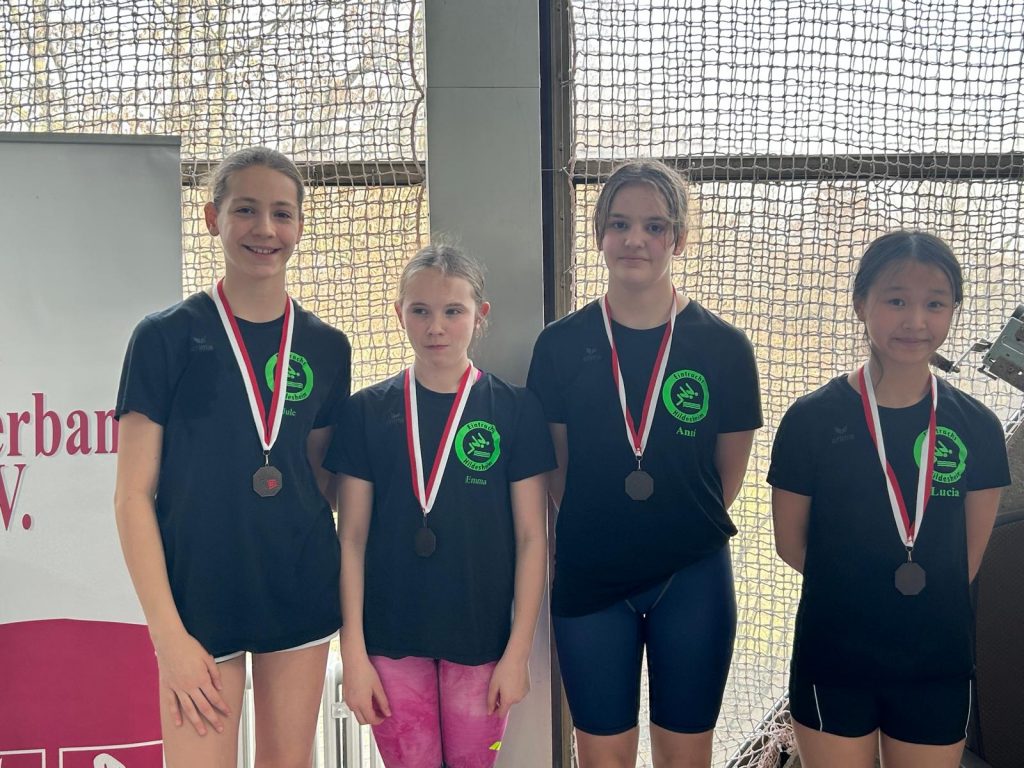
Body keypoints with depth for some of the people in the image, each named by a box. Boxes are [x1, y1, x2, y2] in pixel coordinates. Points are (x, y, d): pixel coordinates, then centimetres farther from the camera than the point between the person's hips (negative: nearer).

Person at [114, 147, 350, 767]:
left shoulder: (327, 348, 3)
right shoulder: (167, 336, -7)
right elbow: (134, 495, -7)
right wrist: (167, 632, -12)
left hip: (302, 595, 3)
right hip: (200, 596, -3)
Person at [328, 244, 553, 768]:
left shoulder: (515, 410, -3)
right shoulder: (368, 411, -1)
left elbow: (531, 537, -1)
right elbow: (352, 538, 1)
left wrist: (518, 651, -4)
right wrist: (353, 651, -3)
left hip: (481, 639, 0)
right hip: (391, 640, 1)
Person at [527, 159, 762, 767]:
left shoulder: (723, 346, -6)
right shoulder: (561, 344, -4)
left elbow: (728, 476, 4)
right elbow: (555, 470, 5)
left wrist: (681, 529, 8)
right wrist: (600, 528, 5)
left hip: (691, 579, 0)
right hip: (590, 576, 1)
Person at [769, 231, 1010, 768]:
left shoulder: (976, 427, -3)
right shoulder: (812, 419, -10)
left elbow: (971, 550, 5)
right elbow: (790, 542, -3)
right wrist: (852, 589, 0)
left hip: (938, 664, 2)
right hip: (833, 662, -2)